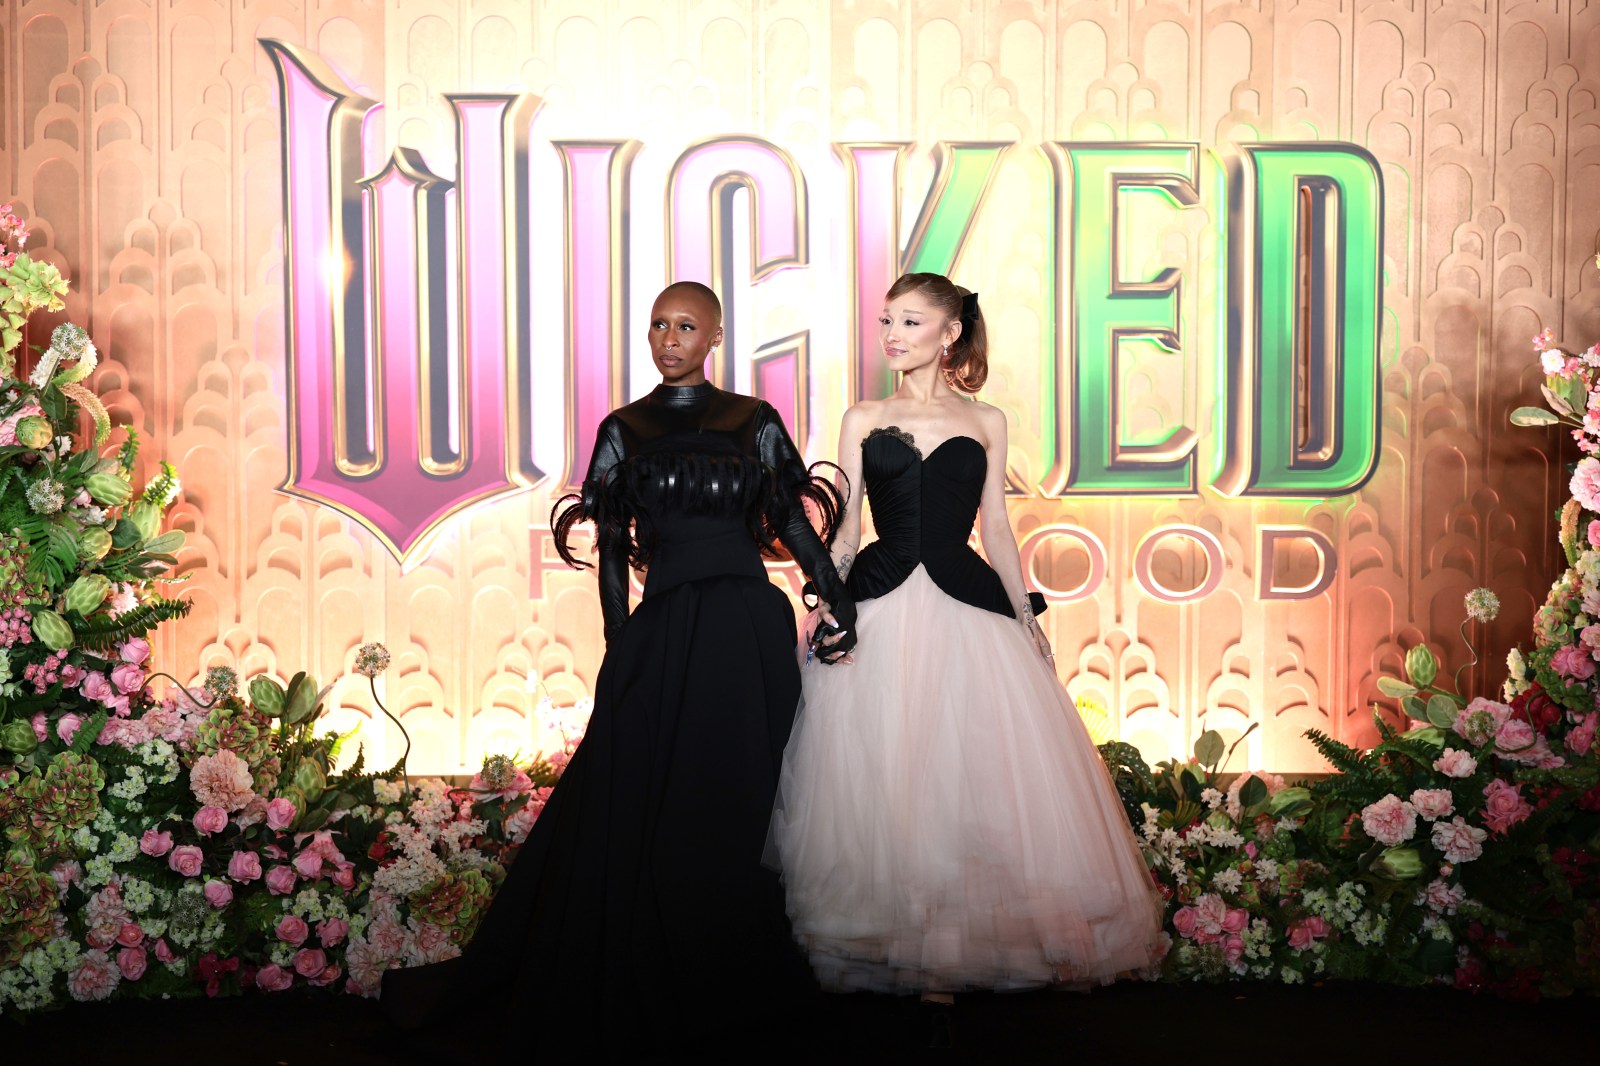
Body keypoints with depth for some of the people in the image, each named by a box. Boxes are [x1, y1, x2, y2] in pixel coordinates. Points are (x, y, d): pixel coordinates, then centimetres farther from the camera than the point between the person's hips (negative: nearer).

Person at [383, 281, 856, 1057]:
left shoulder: (755, 421, 7)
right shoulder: (624, 429, 8)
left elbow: (792, 519, 9)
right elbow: (611, 549, 8)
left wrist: (838, 600, 0)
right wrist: (619, 645, 2)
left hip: (749, 630, 0)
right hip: (662, 634, 0)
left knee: (738, 807, 6)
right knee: (628, 811, -2)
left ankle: (732, 985, 22)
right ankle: (630, 997, 9)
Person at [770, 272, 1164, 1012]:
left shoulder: (985, 423, 11)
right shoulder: (863, 419, 10)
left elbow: (996, 529, 11)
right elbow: (844, 527, 9)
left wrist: (1026, 619, 7)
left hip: (965, 611, 0)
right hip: (880, 612, 0)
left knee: (975, 773, -2)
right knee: (880, 775, -2)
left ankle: (962, 943, 8)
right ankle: (894, 944, 9)